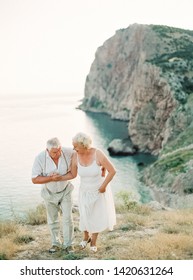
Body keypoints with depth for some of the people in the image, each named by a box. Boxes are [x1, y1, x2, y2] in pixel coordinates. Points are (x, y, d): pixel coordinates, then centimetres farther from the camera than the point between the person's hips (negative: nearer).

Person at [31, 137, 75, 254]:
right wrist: (51, 178, -37)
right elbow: (34, 179, -23)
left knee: (67, 218, -4)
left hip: (65, 191, 0)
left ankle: (68, 244, 13)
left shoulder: (68, 152, -26)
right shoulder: (40, 158, -28)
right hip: (50, 193, 0)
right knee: (53, 219, 12)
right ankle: (56, 243, 30)